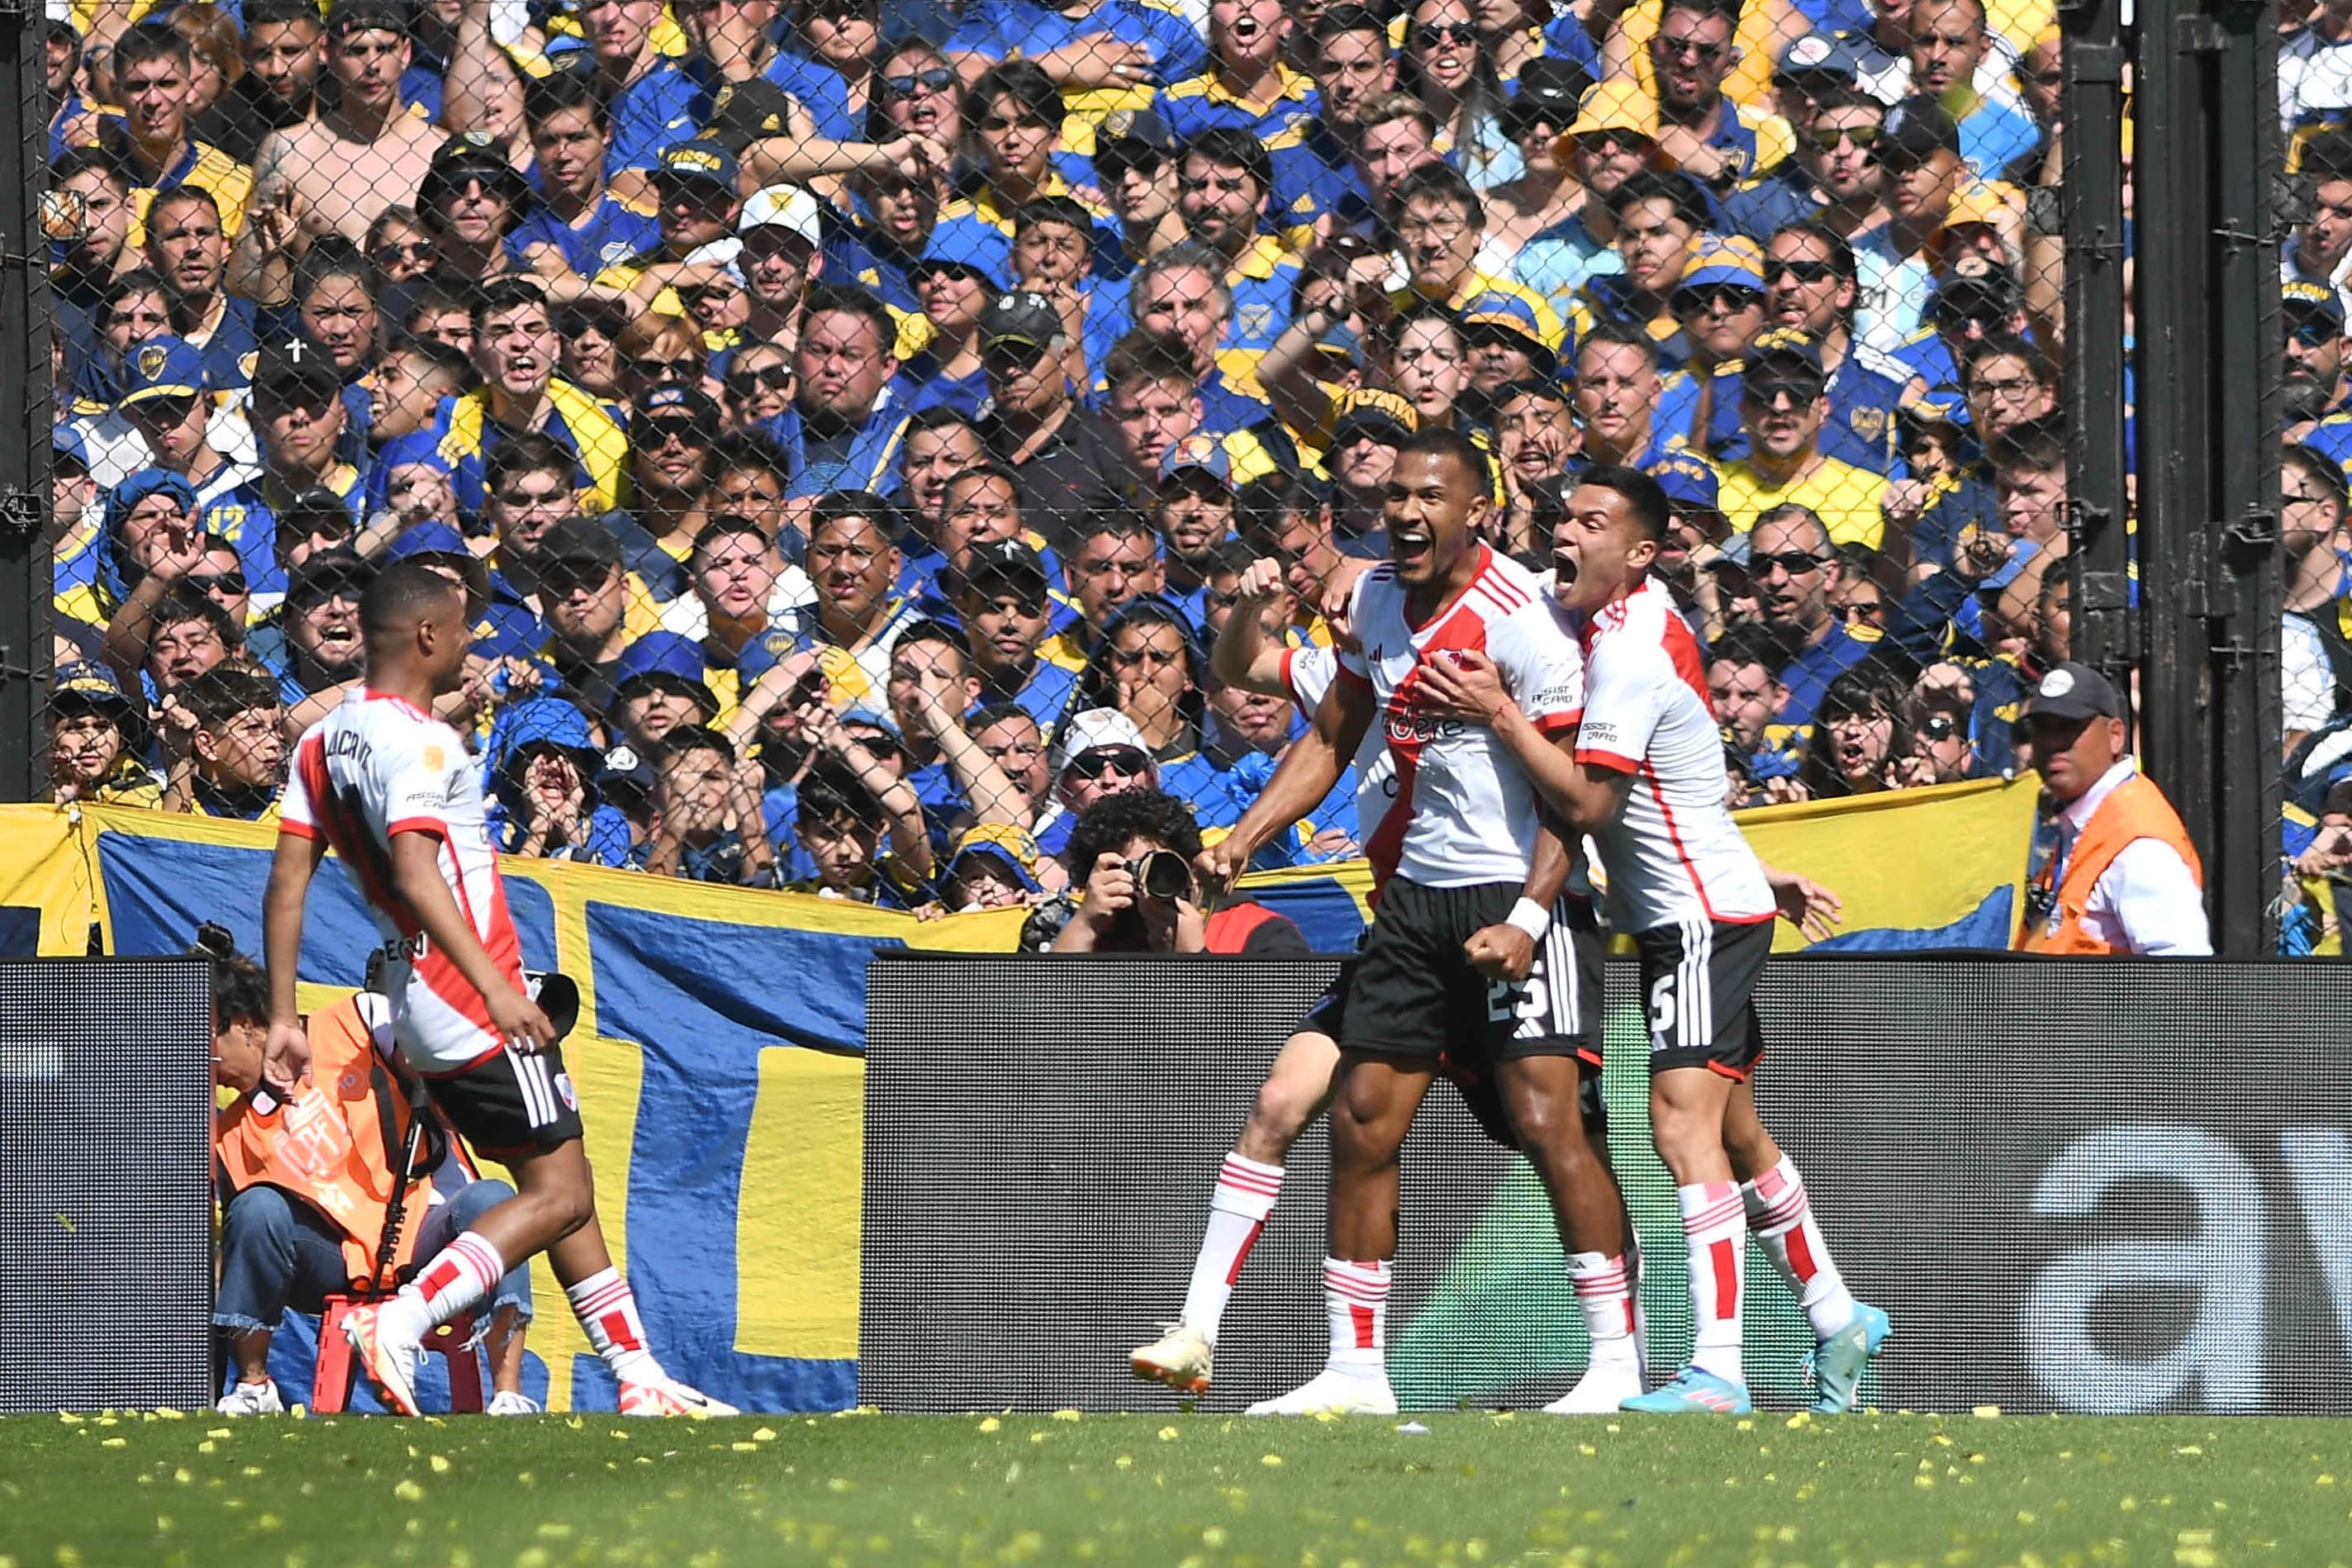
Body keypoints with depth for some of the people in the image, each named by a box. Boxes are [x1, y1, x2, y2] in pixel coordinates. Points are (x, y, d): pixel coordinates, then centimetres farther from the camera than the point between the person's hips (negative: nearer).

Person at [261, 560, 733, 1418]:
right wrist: (496, 989, -34)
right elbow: (415, 874, -28)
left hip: (419, 1006, 10)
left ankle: (639, 1380, 16)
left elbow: (286, 883, 8)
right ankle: (400, 1320, -20)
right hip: (472, 1008, -10)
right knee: (558, 1194, -9)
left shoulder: (323, 740, 10)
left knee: (564, 1184, 15)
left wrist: (283, 1019, 9)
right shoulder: (417, 742, -16)